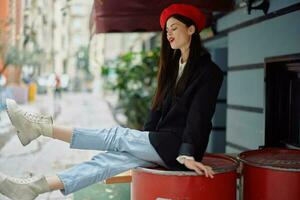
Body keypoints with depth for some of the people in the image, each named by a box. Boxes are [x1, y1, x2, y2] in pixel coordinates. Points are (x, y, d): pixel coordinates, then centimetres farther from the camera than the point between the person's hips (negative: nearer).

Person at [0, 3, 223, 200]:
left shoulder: (208, 71, -7)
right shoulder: (172, 66, 17)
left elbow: (199, 115, -16)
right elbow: (158, 108, 14)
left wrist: (188, 155, -23)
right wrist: (142, 141, 5)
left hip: (179, 148, -6)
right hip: (162, 145, 6)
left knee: (117, 136, -17)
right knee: (110, 158, -13)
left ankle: (41, 127, -16)